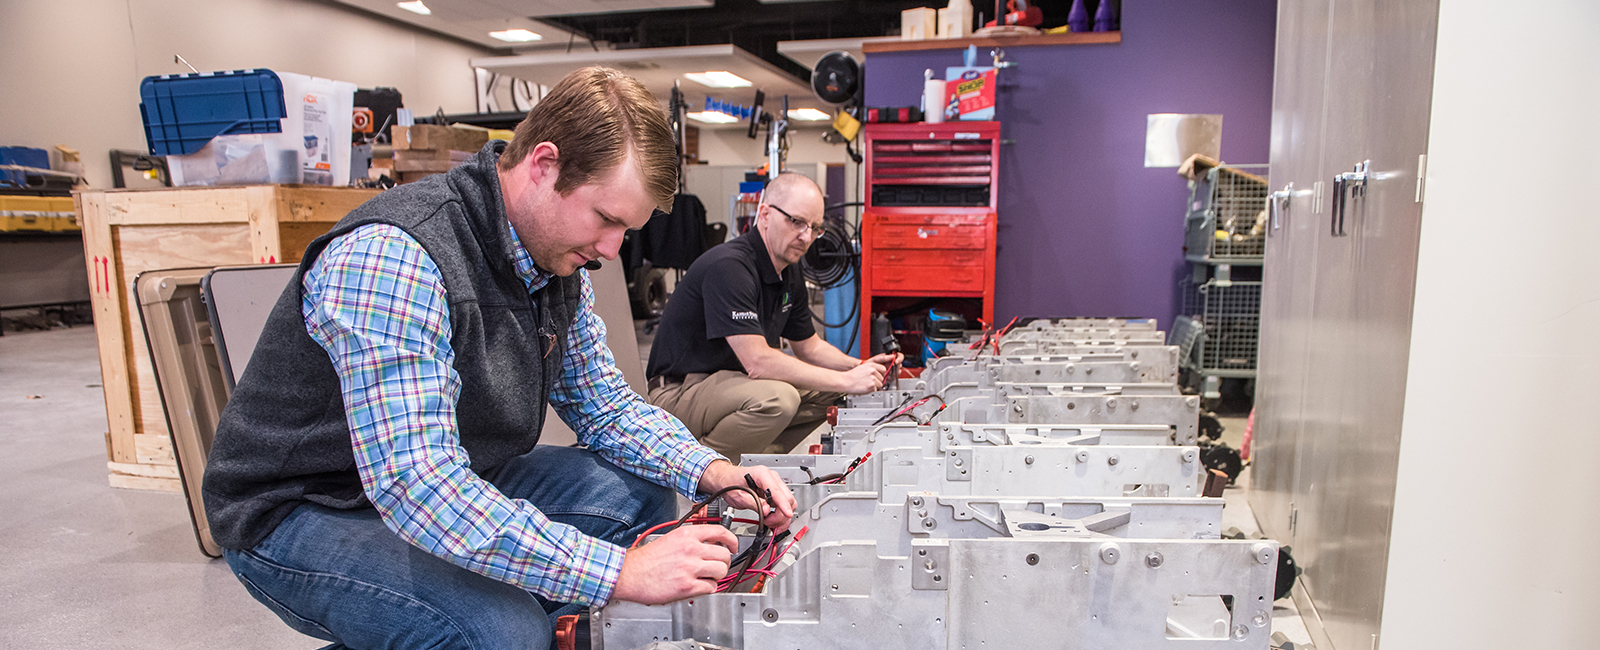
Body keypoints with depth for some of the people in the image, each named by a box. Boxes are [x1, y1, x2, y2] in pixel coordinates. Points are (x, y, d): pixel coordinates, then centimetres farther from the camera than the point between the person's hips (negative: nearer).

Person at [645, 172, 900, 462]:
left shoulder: (789, 271, 6)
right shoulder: (728, 266, -24)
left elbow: (809, 346, 16)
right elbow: (757, 361, -31)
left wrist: (862, 367, -4)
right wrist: (845, 380, -25)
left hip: (730, 380, 10)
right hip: (679, 392, -9)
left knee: (827, 391, 5)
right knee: (776, 398, -33)